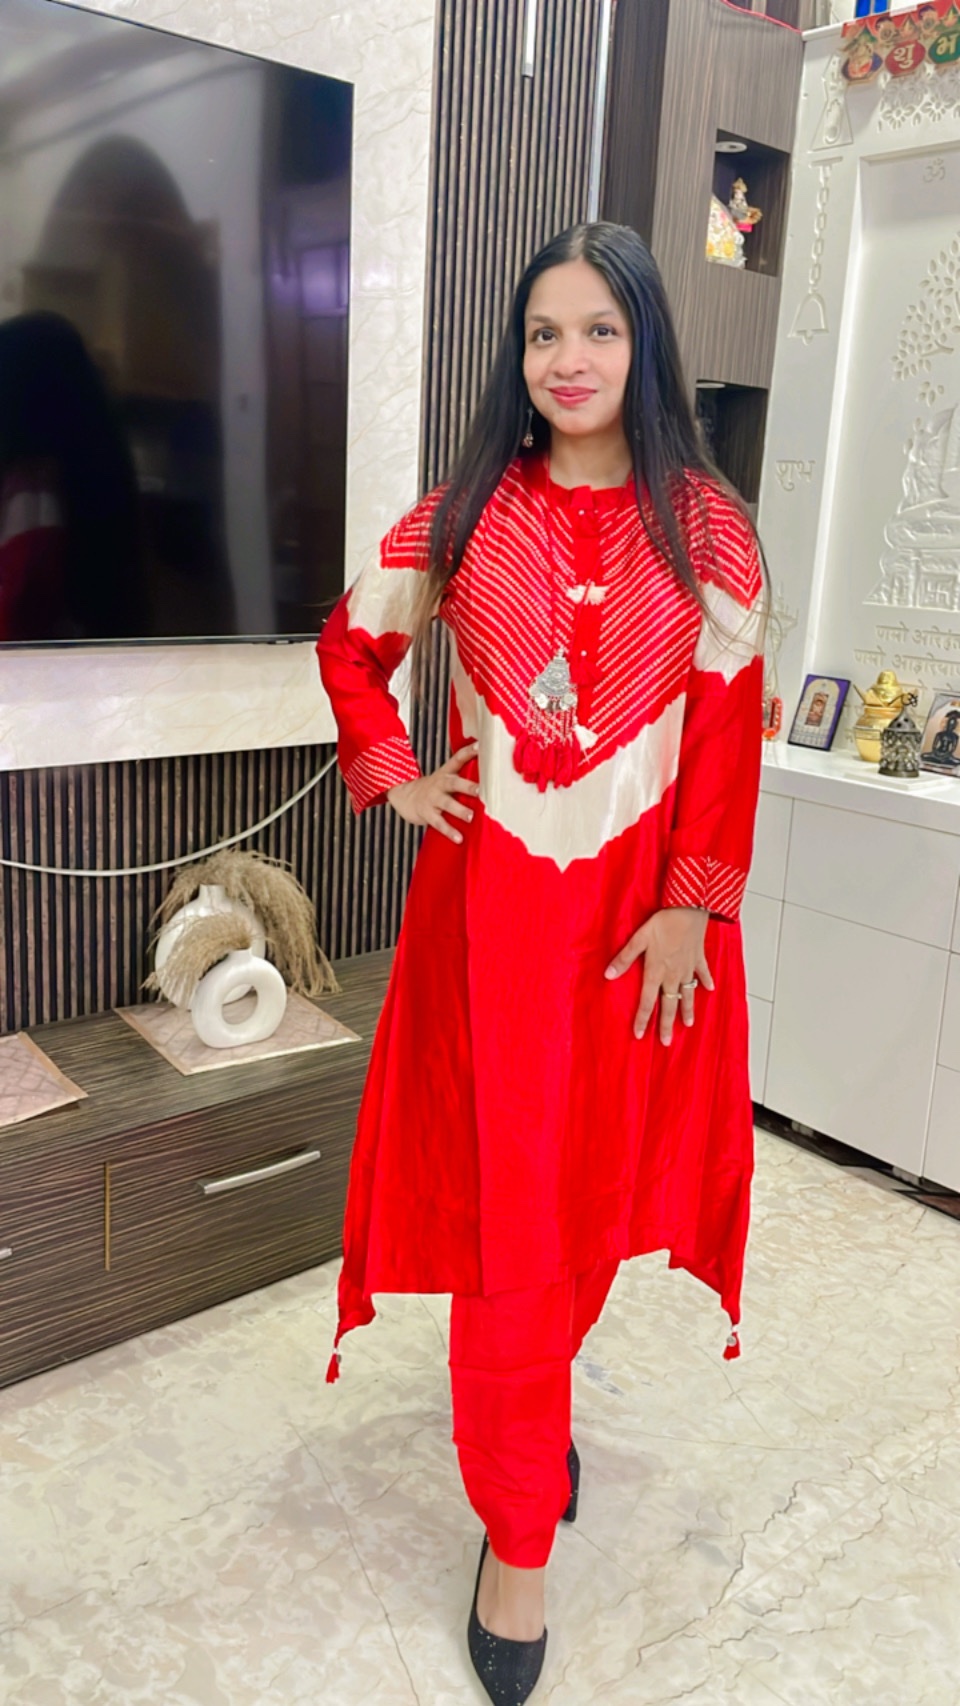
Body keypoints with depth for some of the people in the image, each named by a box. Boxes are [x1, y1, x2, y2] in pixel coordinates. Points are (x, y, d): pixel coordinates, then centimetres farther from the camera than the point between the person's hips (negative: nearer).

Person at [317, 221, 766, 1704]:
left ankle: (537, 1397, 45)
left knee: (602, 1178, 14)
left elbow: (728, 735, -3)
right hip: (493, 897, 0)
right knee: (504, 1202, 3)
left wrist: (691, 909, -9)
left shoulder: (704, 528, 0)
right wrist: (393, 778, 3)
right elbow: (353, 645, 15)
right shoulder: (465, 515, 2)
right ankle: (520, 1533, 19)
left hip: (642, 907, 1)